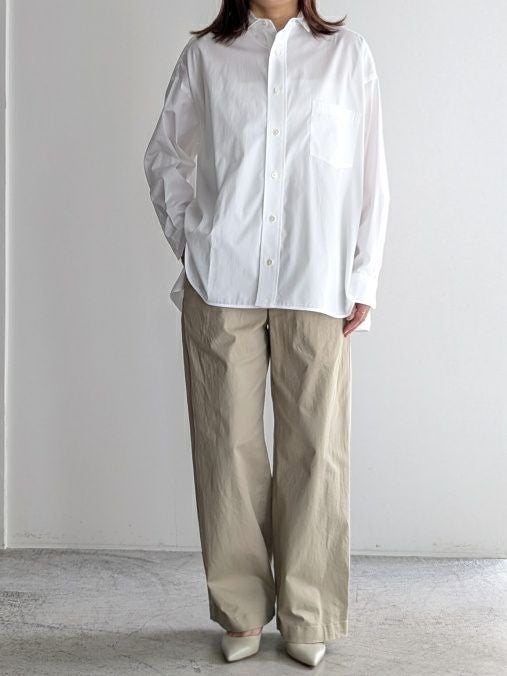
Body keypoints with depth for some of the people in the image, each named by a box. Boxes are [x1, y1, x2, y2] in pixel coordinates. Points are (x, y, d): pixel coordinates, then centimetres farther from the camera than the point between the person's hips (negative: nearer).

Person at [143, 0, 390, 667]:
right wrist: (191, 242, 5)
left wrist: (364, 280, 1)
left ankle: (307, 616, 16)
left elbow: (370, 173, 6)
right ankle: (242, 611, 17)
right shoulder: (205, 55, 9)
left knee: (315, 447, 2)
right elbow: (165, 156, 17)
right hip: (222, 284, 1)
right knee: (229, 444, 3)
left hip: (316, 287, 0)